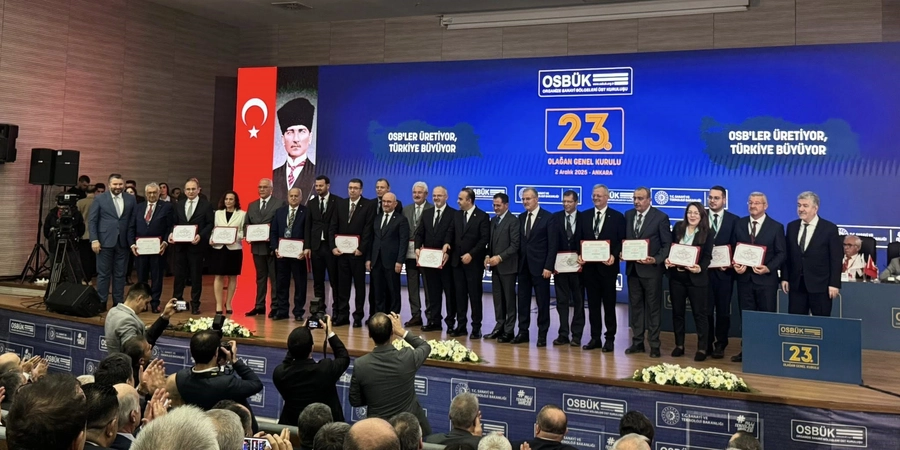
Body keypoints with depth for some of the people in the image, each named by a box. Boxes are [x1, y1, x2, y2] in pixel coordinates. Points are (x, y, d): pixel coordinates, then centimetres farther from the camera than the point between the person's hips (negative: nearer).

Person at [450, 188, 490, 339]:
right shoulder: (457, 215, 12)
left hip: (474, 262, -5)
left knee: (475, 295, 1)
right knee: (460, 295, 7)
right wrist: (448, 245, -4)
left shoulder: (482, 216, -6)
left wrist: (471, 254, -16)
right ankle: (461, 326, 14)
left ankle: (476, 328, 7)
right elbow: (453, 235, 14)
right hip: (457, 261, 5)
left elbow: (484, 239, -11)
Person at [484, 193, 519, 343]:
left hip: (507, 266, -7)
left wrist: (500, 257, -20)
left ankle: (509, 330, 5)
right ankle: (499, 327, 18)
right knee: (497, 297, 10)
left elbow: (515, 245, -15)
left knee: (509, 298, 0)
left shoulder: (513, 221, -9)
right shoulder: (493, 220, 15)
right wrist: (488, 255, 0)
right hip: (495, 265, 7)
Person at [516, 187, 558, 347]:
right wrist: (517, 262, 3)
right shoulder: (521, 218, 12)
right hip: (523, 266, 5)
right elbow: (519, 242, 12)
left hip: (540, 266, -5)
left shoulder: (548, 217, -5)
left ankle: (542, 334, 10)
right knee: (523, 300, 9)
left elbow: (552, 244, -8)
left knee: (542, 301, 2)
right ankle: (523, 331, 17)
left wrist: (548, 266, -14)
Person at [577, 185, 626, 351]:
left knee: (609, 303, 4)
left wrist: (614, 256, -18)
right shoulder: (584, 216, 10)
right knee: (593, 303, 9)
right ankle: (595, 337, 16)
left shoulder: (617, 217, 0)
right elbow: (579, 239, 9)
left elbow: (622, 241, -3)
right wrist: (580, 255, -8)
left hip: (608, 266, -3)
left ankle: (610, 338, 12)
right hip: (589, 266, 3)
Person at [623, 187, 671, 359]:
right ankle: (637, 342, 19)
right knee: (635, 306, 10)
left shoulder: (661, 217, -6)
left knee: (653, 307, 3)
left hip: (651, 269, -5)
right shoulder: (628, 215, 9)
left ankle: (654, 345, 10)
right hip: (632, 267, 5)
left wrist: (656, 260, -19)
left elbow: (667, 244, -6)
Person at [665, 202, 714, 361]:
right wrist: (667, 259, -11)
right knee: (677, 311, 11)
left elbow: (707, 256, -9)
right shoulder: (678, 227, 4)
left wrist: (700, 268, -27)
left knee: (699, 313, 2)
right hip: (676, 276, 4)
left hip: (696, 278, -3)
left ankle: (702, 348, 11)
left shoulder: (707, 233, -5)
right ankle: (679, 345, 22)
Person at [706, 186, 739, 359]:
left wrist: (729, 264, -14)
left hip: (724, 271, 0)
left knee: (723, 310, 8)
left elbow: (736, 246, 0)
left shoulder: (733, 220, 4)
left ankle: (720, 345, 18)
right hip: (704, 270, 0)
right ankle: (706, 344, 16)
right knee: (706, 309, 5)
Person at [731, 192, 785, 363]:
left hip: (766, 278, -3)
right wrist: (735, 264, -8)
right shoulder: (739, 224, 8)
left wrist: (768, 268, -18)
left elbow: (781, 254, -2)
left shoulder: (776, 227, -1)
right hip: (744, 277, 3)